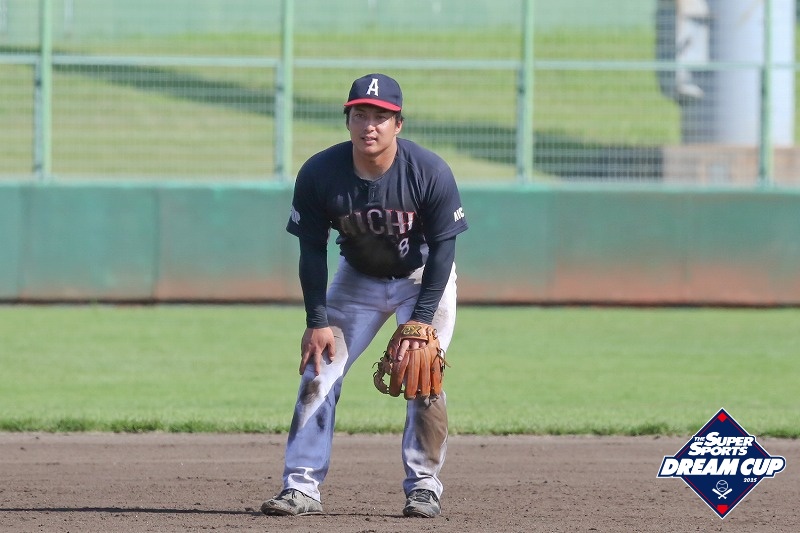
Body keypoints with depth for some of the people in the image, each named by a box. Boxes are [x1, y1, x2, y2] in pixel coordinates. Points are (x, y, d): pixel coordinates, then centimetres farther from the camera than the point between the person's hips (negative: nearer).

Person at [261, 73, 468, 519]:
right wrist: (317, 321, -17)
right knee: (318, 372, -6)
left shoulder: (431, 173, -27)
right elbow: (312, 251, -12)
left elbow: (443, 248, -19)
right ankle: (302, 486, -3)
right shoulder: (318, 174, -23)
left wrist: (421, 320, -23)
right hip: (358, 279, 2)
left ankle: (424, 488, -1)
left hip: (424, 280, -2)